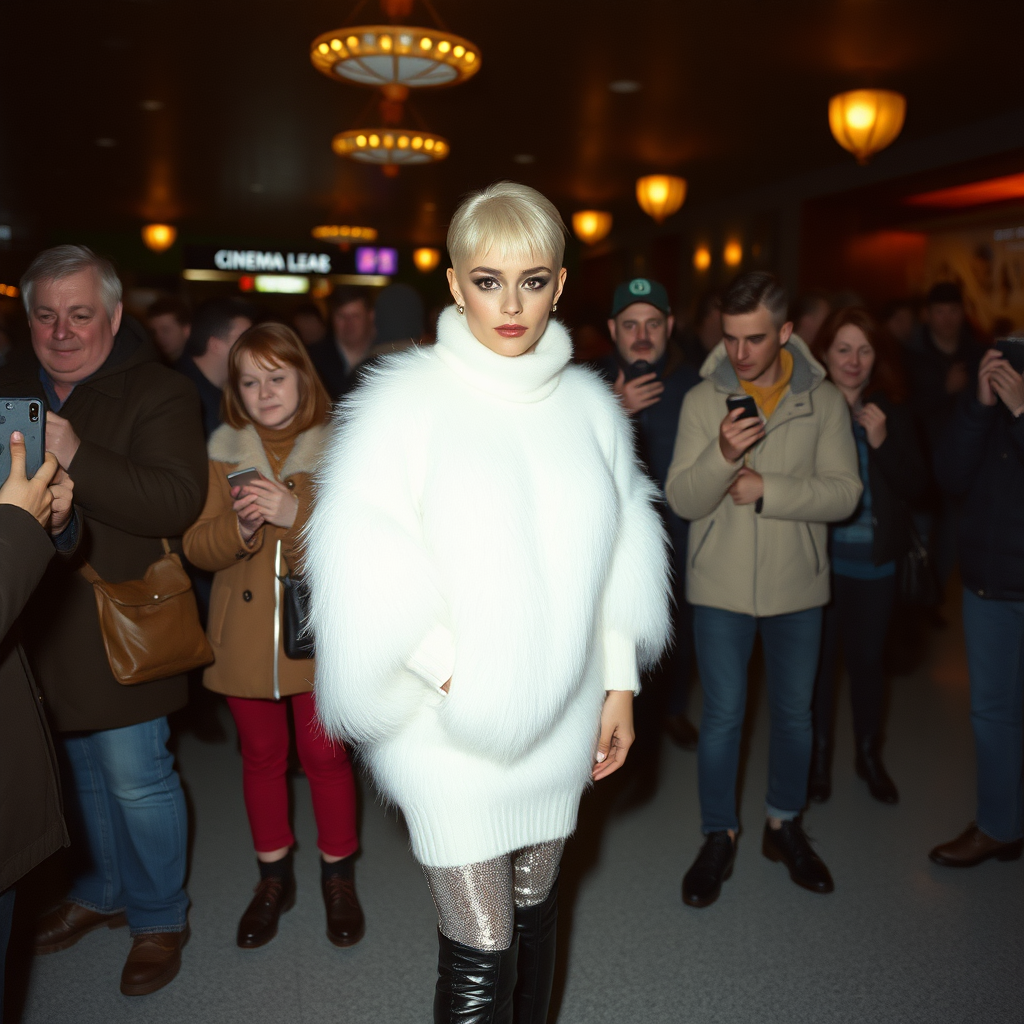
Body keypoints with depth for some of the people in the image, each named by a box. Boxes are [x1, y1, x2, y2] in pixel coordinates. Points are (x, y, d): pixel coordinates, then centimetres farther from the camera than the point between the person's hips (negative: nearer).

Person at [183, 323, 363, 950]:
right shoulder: (223, 454, 4)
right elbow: (197, 549, 0)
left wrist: (296, 512, -26)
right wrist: (239, 525, -21)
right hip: (246, 635, 3)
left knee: (325, 755, 3)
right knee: (261, 756, 14)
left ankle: (339, 877, 26)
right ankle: (274, 878, 33)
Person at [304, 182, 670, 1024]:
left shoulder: (589, 405, 4)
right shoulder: (410, 400, -10)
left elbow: (615, 561, 10)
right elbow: (366, 567, -12)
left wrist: (620, 682, 9)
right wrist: (452, 673, -17)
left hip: (559, 718, 4)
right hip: (454, 725, -4)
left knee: (534, 911, 18)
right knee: (480, 950, 0)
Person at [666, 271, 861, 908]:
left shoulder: (824, 401, -5)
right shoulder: (703, 400, -6)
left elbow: (844, 493, -11)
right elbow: (682, 500, -11)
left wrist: (766, 490, -20)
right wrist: (722, 456, -29)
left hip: (797, 586, 1)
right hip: (721, 586, -1)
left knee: (795, 713, 14)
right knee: (723, 716, 6)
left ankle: (785, 827, 36)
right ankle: (719, 837, 25)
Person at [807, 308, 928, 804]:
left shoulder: (892, 413, 1)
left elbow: (916, 485, -2)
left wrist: (882, 442, -16)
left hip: (875, 559, 2)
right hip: (819, 555, -2)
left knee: (867, 657, 13)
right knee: (819, 656, 10)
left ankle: (869, 755, 34)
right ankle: (818, 756, 29)